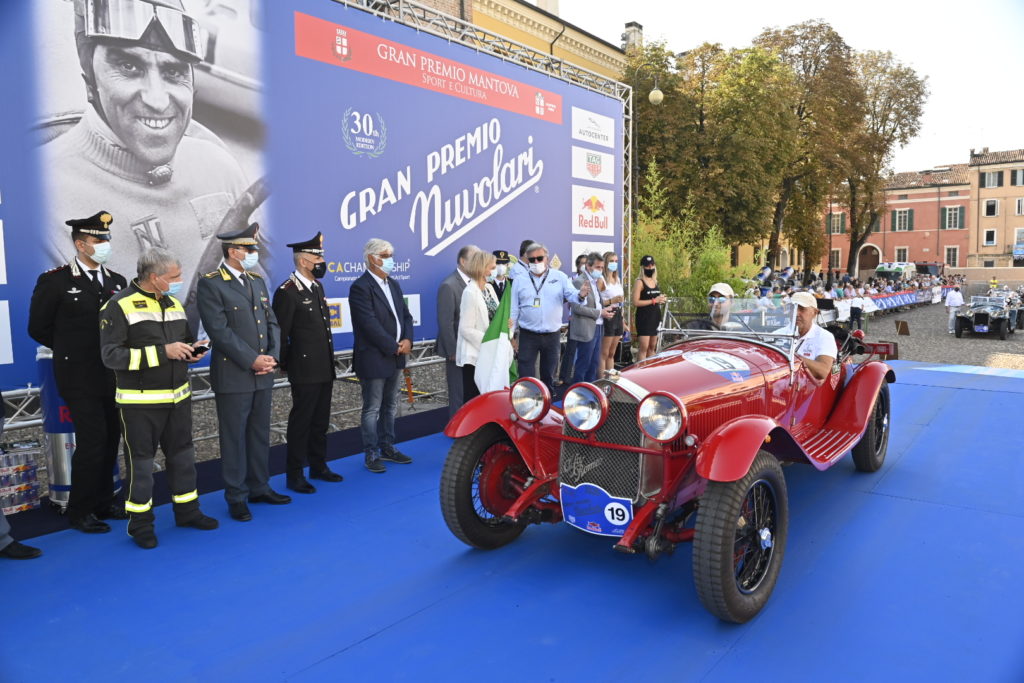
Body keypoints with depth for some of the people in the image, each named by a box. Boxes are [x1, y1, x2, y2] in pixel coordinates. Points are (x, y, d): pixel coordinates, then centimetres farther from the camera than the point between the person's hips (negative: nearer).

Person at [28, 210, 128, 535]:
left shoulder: (117, 281, 8)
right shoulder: (54, 281, -7)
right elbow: (38, 328, -1)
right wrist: (72, 351, 6)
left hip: (113, 377, 5)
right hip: (80, 379, -5)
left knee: (110, 440, 11)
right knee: (91, 442, -4)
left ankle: (103, 503, 25)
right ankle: (79, 511, 13)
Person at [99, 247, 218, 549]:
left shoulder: (173, 303, 10)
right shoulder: (120, 306, -12)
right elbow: (111, 355, -18)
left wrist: (192, 350, -1)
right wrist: (162, 352, -25)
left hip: (178, 397, 7)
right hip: (141, 402, -7)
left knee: (182, 454, 15)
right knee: (141, 461, 5)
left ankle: (187, 510, 30)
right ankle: (140, 522, 20)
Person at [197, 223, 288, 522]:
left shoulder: (257, 281, 13)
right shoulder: (210, 284, -9)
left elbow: (272, 322, 12)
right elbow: (219, 330, -16)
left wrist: (272, 356, -3)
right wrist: (252, 360, -17)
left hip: (263, 374, 6)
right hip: (232, 376, -6)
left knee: (260, 434, 15)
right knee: (234, 438, 4)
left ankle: (259, 487, 28)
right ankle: (237, 497, 16)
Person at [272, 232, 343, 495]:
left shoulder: (317, 287, 11)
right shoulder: (287, 292, -15)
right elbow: (280, 334, -13)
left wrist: (329, 360, 15)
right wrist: (285, 364, -6)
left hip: (325, 369, 8)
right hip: (305, 371, -8)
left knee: (320, 421, 16)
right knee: (301, 422, 2)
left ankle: (318, 466, 29)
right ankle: (294, 474, 14)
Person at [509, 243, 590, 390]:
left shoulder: (559, 277, 2)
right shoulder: (519, 280, 2)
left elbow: (571, 294, -8)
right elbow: (513, 309, 4)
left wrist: (581, 295, -33)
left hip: (552, 335, 1)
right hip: (528, 335, -1)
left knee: (548, 374, 16)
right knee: (526, 376, 1)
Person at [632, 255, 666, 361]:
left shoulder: (655, 281, 16)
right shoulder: (639, 282, -8)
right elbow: (635, 302, -17)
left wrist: (661, 299, 8)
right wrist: (653, 301, -19)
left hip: (655, 317, 8)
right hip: (644, 318, -8)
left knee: (652, 347, 13)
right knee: (643, 348, -12)